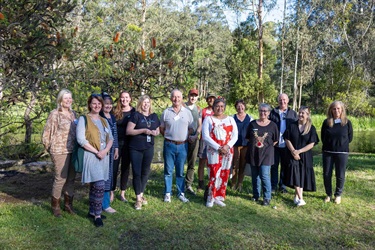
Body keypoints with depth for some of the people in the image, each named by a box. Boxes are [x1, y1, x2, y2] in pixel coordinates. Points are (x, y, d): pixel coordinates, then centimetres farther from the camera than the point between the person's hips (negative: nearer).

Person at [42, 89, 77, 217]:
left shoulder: (73, 113, 11)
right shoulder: (55, 114, -8)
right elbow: (47, 132, -6)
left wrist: (77, 146, 14)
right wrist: (50, 149, 1)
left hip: (73, 150, 6)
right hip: (60, 151, -6)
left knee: (71, 178, 11)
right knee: (61, 178, -3)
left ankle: (68, 204, 25)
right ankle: (55, 205, 16)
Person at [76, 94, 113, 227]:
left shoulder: (104, 120, 15)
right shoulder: (83, 119, -4)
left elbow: (110, 138, 11)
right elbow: (81, 139, -12)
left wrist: (105, 150, -8)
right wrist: (97, 152, -13)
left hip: (104, 156, 6)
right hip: (91, 156, -6)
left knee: (95, 186, 14)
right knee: (99, 186, -11)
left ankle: (92, 211, 25)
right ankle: (97, 215, 1)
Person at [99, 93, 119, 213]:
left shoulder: (112, 117, 12)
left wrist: (116, 149, 16)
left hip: (111, 150, 8)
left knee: (109, 175, 13)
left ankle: (106, 198, 25)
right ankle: (105, 204, 7)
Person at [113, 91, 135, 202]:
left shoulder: (134, 111, 2)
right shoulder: (115, 111, 0)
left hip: (128, 144, 1)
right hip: (116, 143, -1)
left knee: (126, 168, 9)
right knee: (114, 168, 2)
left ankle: (122, 193, 21)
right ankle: (112, 193, 15)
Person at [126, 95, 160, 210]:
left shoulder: (154, 116, 9)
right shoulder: (136, 115, -7)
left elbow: (157, 130, 19)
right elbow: (128, 131, -13)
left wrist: (155, 132, -5)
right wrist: (143, 130, -20)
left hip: (149, 148, 5)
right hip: (135, 149, -4)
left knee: (145, 172, 13)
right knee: (136, 173, -2)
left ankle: (141, 194, 30)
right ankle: (138, 199, 9)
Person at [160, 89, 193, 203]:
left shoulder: (187, 112, 4)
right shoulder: (166, 112, 2)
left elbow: (191, 129, 8)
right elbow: (161, 129, 9)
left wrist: (185, 138, -1)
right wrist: (169, 138, 4)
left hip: (182, 146, 1)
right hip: (169, 145, -1)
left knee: (180, 171, 10)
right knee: (168, 171, 6)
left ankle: (181, 193, 20)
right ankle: (167, 193, 16)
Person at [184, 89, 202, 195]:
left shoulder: (198, 109, 12)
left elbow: (200, 125, 10)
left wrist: (195, 136, -7)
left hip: (194, 139, 4)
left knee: (192, 164, 7)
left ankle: (188, 184, 17)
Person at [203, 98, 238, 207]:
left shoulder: (230, 119, 12)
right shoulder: (208, 119, 0)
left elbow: (235, 135, 6)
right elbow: (205, 136, -8)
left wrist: (227, 146, -11)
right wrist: (218, 148, -15)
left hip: (227, 151, 4)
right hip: (213, 151, -4)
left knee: (224, 175, 7)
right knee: (214, 174, -9)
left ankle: (218, 197, 18)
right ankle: (210, 198, 6)